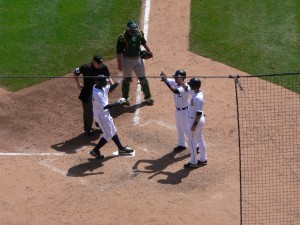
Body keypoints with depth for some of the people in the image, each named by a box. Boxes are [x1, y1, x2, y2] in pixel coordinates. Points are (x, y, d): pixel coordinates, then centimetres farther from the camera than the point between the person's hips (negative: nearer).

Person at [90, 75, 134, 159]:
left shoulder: (100, 87, -5)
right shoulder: (97, 94, -32)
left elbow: (110, 88, 13)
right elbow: (105, 106, -35)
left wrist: (117, 83, -2)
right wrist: (118, 103, -30)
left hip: (105, 113, 10)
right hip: (101, 115, -10)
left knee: (113, 131, 21)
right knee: (108, 135, 2)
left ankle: (121, 148, 35)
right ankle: (95, 151, 14)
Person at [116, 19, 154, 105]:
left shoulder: (139, 33, -8)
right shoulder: (123, 37, -22)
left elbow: (143, 42, 13)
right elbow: (118, 51, -16)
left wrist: (149, 51, 1)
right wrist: (119, 64, -14)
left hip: (138, 59, 4)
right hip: (127, 59, -4)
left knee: (143, 78, 10)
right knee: (127, 79, 11)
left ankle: (148, 96, 24)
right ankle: (126, 97, 29)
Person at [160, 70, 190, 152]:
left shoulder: (185, 87, -29)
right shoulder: (175, 83, -5)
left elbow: (175, 91, -45)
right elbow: (167, 80, -6)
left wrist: (166, 81, -48)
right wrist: (164, 77, -31)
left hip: (184, 111, -9)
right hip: (177, 110, 9)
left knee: (187, 129, -2)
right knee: (179, 128, 20)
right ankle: (182, 144, 34)